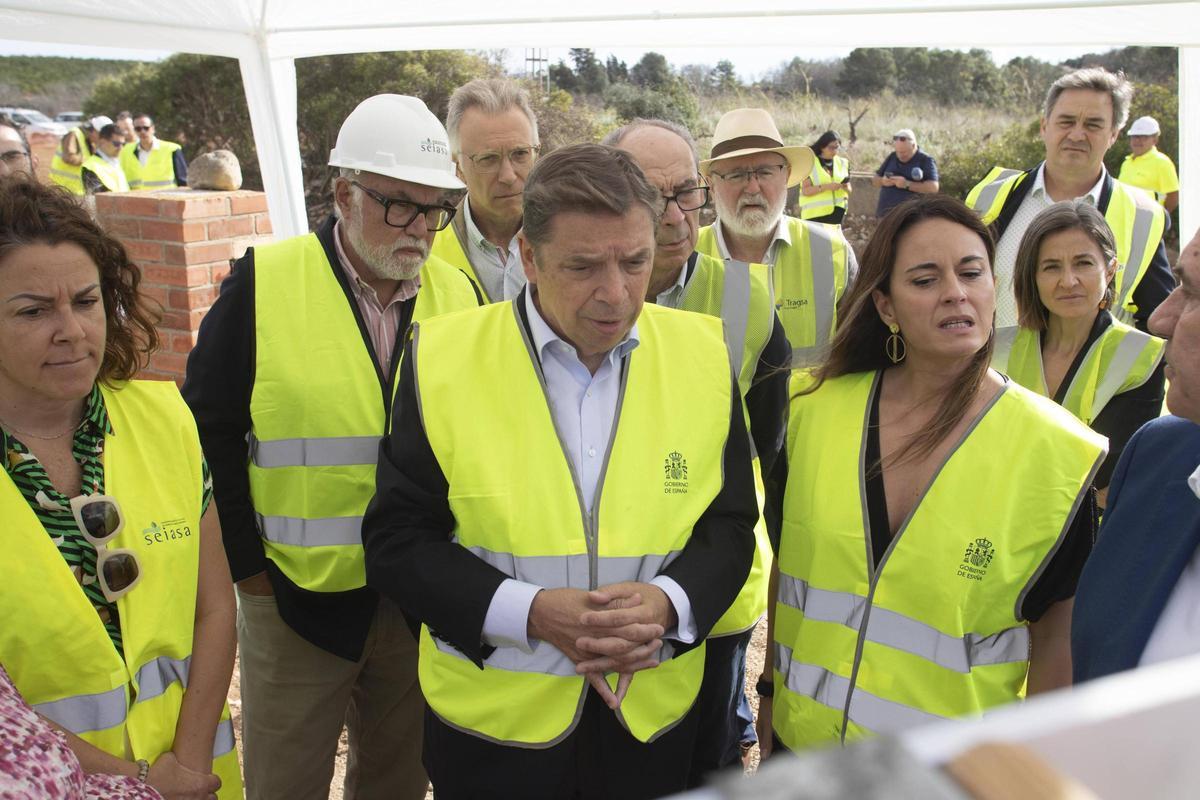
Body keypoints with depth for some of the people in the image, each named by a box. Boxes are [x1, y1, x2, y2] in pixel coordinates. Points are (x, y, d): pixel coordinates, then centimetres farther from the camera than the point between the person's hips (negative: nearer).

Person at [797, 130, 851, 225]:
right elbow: (805, 190, -10)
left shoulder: (842, 163, 11)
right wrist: (826, 187, -22)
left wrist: (846, 187, -9)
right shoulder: (810, 163, -3)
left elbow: (849, 189, 15)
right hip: (815, 214, -5)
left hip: (837, 213, 5)